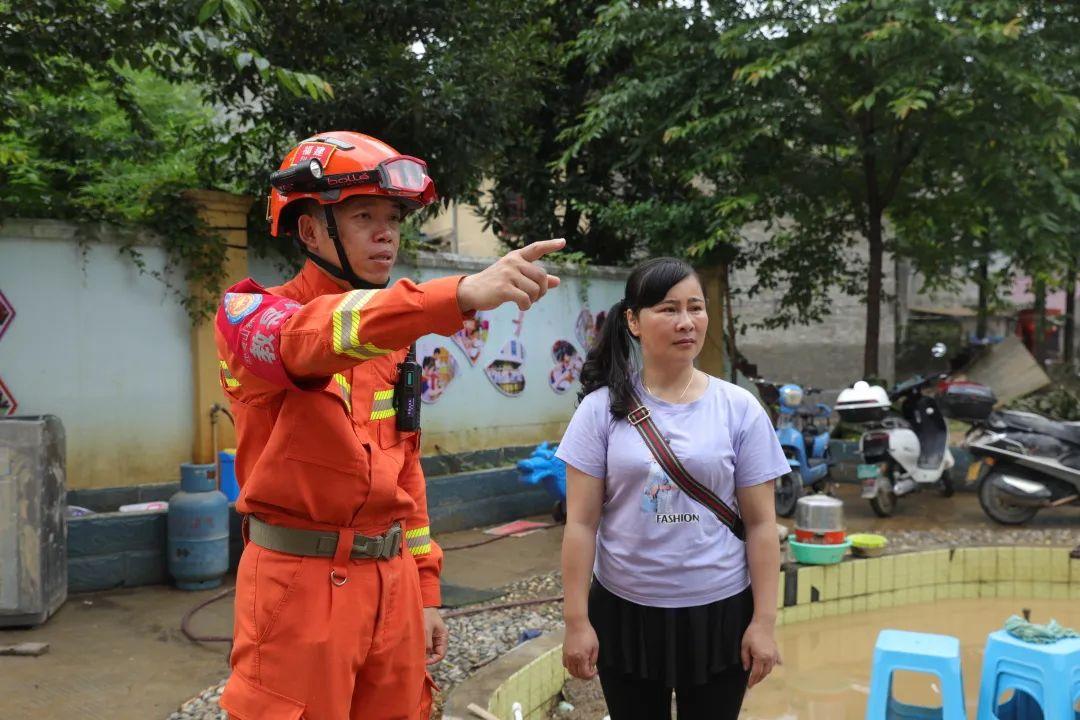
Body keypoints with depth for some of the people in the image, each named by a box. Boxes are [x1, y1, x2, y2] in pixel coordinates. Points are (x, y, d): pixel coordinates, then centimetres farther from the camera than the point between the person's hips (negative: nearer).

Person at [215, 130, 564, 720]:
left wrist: (426, 590, 13)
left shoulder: (396, 335, 12)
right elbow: (315, 337, -32)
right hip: (300, 581, -6)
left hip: (392, 578, 6)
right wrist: (463, 293, -47)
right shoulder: (249, 314, -8)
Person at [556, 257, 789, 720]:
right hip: (624, 611, 0)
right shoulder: (604, 407, -7)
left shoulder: (739, 408, -5)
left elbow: (761, 523, -2)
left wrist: (763, 621, -3)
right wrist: (577, 620, -6)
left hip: (718, 612, 0)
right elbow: (581, 523, -5)